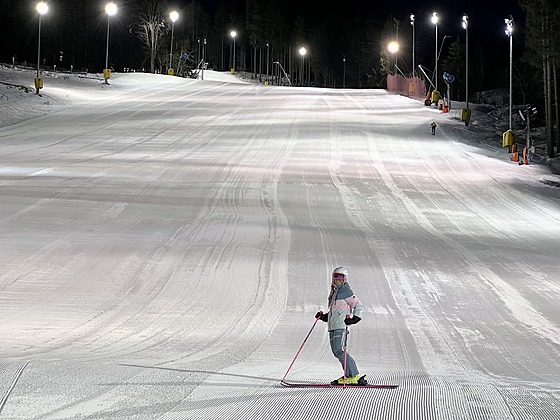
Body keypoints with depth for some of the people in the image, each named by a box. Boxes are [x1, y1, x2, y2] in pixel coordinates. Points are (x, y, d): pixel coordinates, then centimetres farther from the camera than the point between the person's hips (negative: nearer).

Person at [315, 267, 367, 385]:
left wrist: (354, 319, -17)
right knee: (336, 352, 3)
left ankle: (355, 376, -16)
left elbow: (359, 306, -6)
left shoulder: (346, 292, -3)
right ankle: (348, 375, 5)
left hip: (341, 326, -9)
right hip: (332, 327, 9)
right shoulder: (333, 292, 23)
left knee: (339, 351, -16)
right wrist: (323, 316, 19)